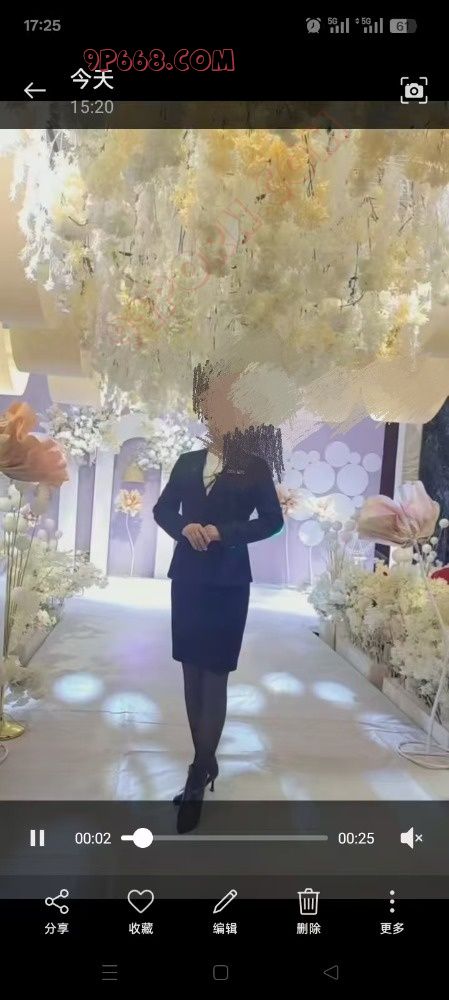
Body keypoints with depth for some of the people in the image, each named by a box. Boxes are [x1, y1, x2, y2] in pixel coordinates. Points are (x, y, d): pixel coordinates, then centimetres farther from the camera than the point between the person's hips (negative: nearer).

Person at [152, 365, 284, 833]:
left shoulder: (254, 467, 0)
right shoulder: (187, 462, 11)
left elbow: (272, 520, -3)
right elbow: (162, 509, 12)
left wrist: (223, 532, -15)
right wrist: (185, 527, -10)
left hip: (228, 582, -4)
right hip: (187, 578, 5)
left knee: (215, 675, -2)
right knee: (192, 671, 10)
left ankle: (199, 775, 7)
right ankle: (204, 761, 24)